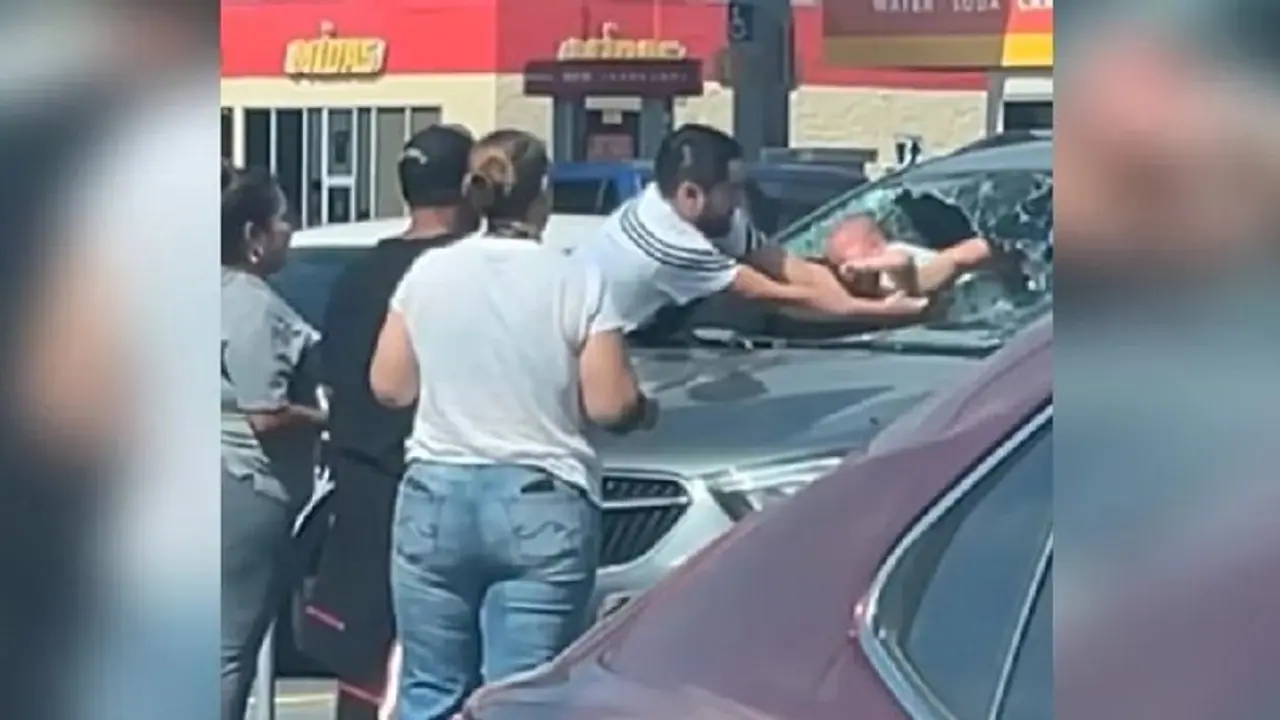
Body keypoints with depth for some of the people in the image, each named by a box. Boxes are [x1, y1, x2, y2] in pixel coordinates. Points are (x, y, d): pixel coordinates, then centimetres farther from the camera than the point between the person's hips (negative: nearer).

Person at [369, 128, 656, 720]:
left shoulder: (427, 273, 1)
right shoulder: (577, 282, -7)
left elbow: (388, 385, 7)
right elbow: (608, 404, -8)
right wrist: (643, 410, 14)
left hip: (436, 499, 3)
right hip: (543, 507, -2)